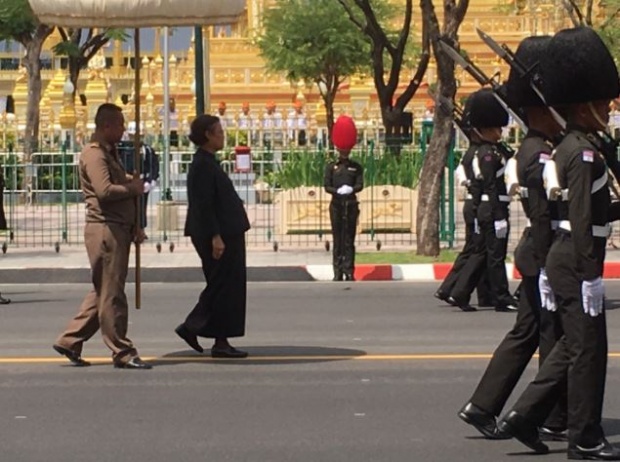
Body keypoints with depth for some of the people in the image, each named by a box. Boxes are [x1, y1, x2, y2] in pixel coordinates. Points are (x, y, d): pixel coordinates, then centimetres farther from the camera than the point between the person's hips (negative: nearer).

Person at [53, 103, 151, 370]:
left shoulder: (110, 153, 21)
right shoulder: (94, 155, -11)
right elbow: (105, 190, -25)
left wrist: (134, 226, 18)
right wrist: (133, 187, -10)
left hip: (118, 229, 10)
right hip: (105, 229, -10)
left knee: (103, 292, 14)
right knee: (111, 293, -5)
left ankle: (70, 341, 19)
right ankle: (122, 353, -2)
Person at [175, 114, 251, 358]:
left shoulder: (207, 162, 16)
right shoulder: (202, 166, -16)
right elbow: (204, 205, -21)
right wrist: (215, 236, -23)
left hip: (226, 234, 10)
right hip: (219, 237, -10)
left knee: (220, 286, 15)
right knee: (225, 286, -4)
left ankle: (191, 327, 18)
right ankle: (221, 342, 1)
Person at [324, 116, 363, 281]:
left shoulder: (356, 167, 8)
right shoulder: (331, 167, 7)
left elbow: (360, 185, -3)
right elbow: (327, 186, -2)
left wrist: (351, 189, -24)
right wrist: (338, 191, -21)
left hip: (351, 204, 0)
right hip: (336, 204, 0)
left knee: (349, 238, 0)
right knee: (338, 238, 0)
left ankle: (349, 272, 0)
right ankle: (338, 272, 1)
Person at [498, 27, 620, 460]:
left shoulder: (571, 147, 13)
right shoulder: (584, 154, -17)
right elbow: (583, 222, -22)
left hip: (565, 257, 10)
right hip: (577, 262, -10)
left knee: (573, 344, 16)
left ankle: (525, 415, 16)